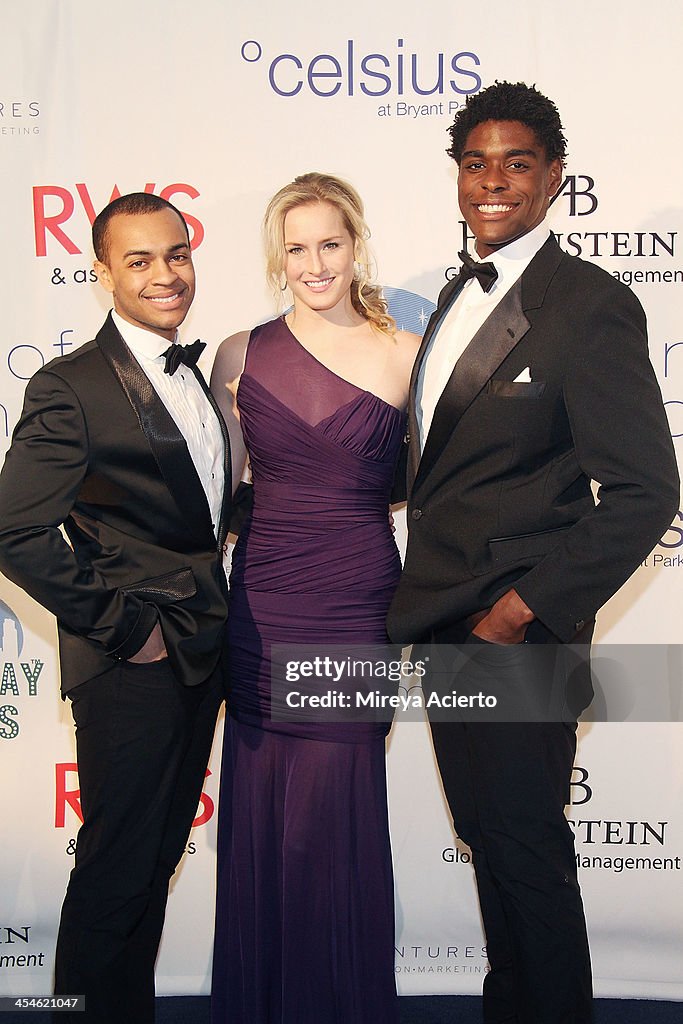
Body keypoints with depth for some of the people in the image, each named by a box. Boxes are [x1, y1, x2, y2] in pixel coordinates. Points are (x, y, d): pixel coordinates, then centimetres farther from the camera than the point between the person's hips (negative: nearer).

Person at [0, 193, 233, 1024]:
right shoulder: (70, 388, -13)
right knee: (116, 874, 4)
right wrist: (122, 626, -15)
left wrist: (212, 624, 10)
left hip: (202, 657, 8)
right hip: (130, 665, -7)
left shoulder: (195, 376, 12)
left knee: (158, 860, 19)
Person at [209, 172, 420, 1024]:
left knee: (338, 820, 4)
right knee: (260, 816, 9)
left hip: (357, 603, -2)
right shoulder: (242, 354, 5)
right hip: (262, 602, 2)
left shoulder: (404, 356, 0)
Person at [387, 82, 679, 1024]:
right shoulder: (459, 295, 12)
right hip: (443, 623, 8)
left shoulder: (591, 305, -13)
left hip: (516, 636, -8)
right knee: (486, 837, 20)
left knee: (526, 850, 6)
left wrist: (527, 611, -17)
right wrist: (425, 596, 12)